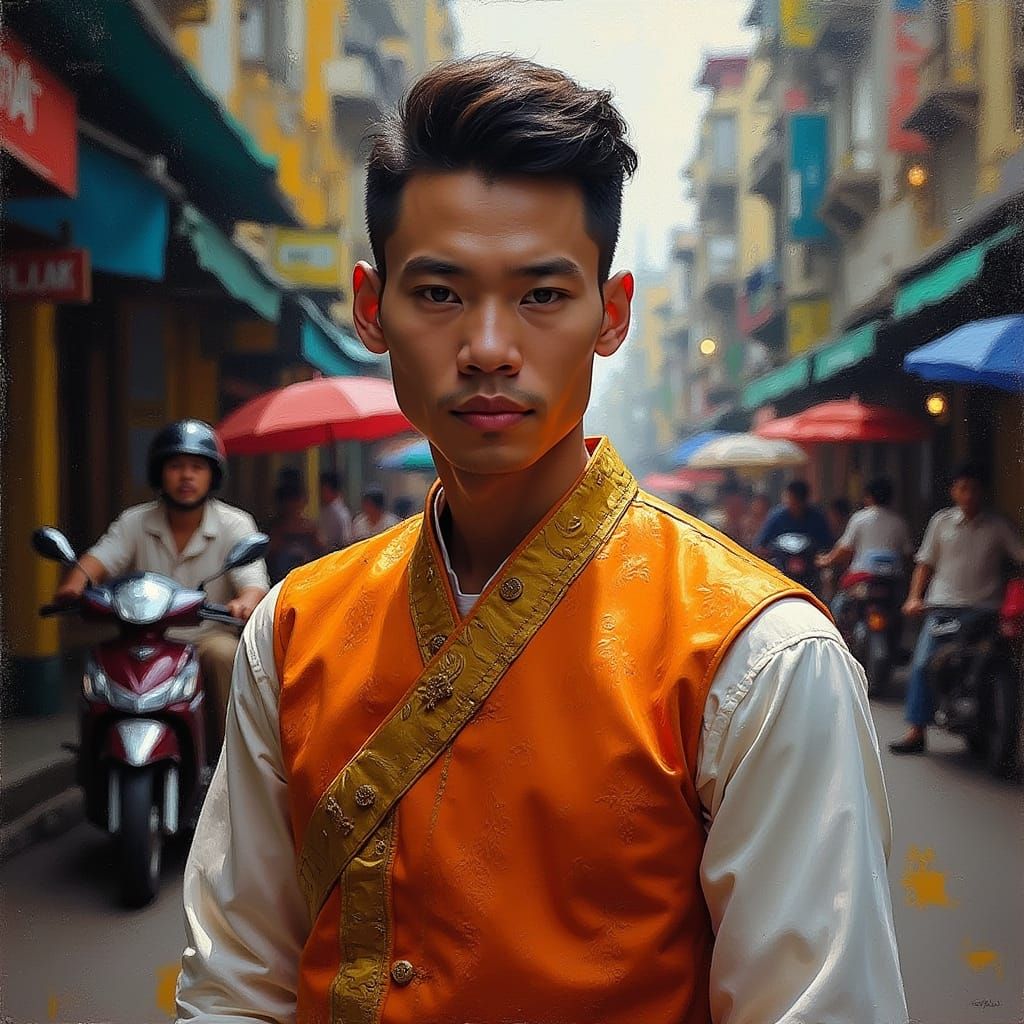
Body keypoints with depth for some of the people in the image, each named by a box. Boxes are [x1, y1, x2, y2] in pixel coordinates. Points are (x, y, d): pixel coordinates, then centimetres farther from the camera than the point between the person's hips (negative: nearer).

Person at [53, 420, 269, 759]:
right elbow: (101, 557, -8)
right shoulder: (136, 522, 7)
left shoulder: (234, 524, 0)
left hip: (209, 637, -2)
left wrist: (245, 601, -39)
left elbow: (254, 582, -13)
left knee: (224, 654, -34)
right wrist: (76, 583, -33)